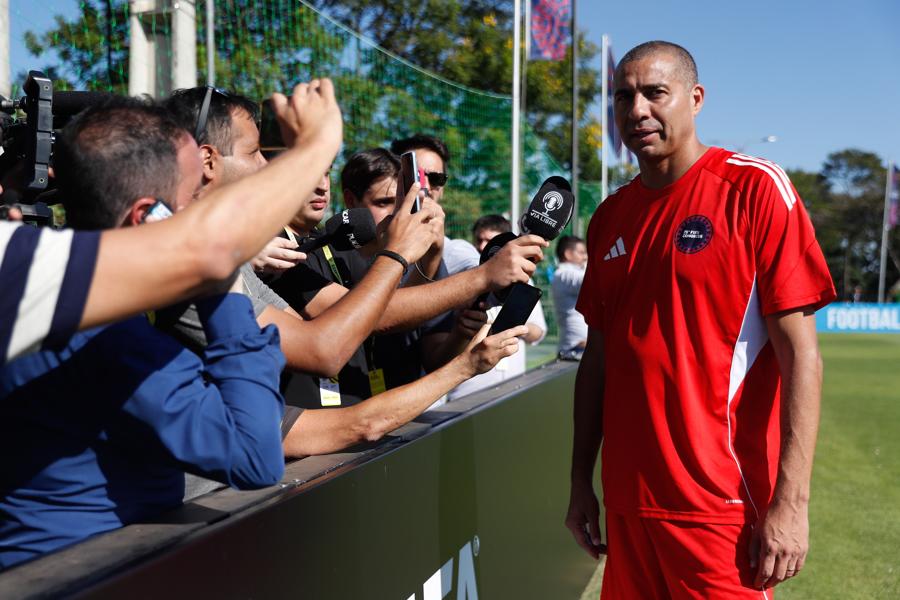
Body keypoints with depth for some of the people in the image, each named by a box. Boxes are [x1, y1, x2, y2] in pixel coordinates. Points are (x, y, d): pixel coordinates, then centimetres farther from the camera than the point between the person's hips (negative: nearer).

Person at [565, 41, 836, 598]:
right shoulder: (611, 216, 8)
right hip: (626, 500, 5)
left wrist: (791, 502, -17)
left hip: (719, 506, -5)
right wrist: (581, 481, 12)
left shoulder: (754, 189, -8)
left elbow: (800, 352, -12)